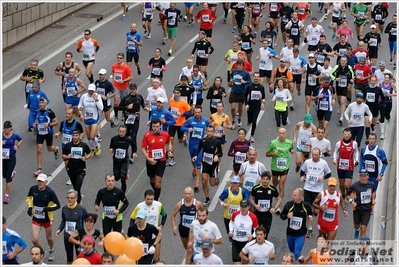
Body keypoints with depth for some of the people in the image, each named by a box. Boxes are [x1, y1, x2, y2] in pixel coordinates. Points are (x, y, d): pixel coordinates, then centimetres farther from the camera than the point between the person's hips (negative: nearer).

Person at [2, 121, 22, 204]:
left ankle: (7, 195, -1)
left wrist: (17, 146, -4)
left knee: (8, 177, -7)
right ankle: (12, 173, 55)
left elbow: (20, 140, 13)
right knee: (4, 175, 18)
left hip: (12, 158, -2)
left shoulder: (15, 135, -8)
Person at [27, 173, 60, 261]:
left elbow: (57, 205, -14)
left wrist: (48, 208, -30)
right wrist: (30, 207, 1)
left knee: (49, 238, 17)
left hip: (47, 219, -2)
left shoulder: (50, 192, -20)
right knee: (34, 240, -6)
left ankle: (52, 251, 49)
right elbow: (29, 197, 15)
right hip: (36, 219, 2)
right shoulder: (33, 189, -9)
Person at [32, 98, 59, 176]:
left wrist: (49, 124, -25)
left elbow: (56, 122, -10)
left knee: (49, 149, 14)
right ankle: (39, 169, 0)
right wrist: (35, 124, 0)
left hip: (48, 133, -3)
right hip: (39, 133, 3)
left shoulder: (50, 112, -13)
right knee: (39, 150, -4)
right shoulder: (38, 112, 2)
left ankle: (56, 149, 54)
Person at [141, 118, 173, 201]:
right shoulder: (147, 135, -11)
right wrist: (149, 159, -19)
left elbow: (169, 142, 16)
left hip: (161, 161, -1)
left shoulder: (165, 134, -7)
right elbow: (143, 149, -6)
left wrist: (170, 151, -2)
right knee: (152, 180, 22)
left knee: (158, 183, -9)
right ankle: (156, 194, 49)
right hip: (150, 161, 1)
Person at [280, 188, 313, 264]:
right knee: (292, 251, 21)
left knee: (297, 253, -14)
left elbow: (310, 214, 9)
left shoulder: (306, 206, -12)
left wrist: (310, 217, -13)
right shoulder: (288, 204, -10)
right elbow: (282, 215, 1)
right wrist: (287, 216, -20)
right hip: (290, 233, 3)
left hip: (301, 234, -3)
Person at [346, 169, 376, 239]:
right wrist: (351, 201, -18)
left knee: (363, 228, -6)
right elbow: (347, 195, -2)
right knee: (356, 225, 22)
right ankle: (357, 230, 60)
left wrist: (373, 199, 0)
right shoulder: (355, 185, -15)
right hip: (357, 209, 0)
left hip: (367, 210, 0)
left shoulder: (371, 184, -7)